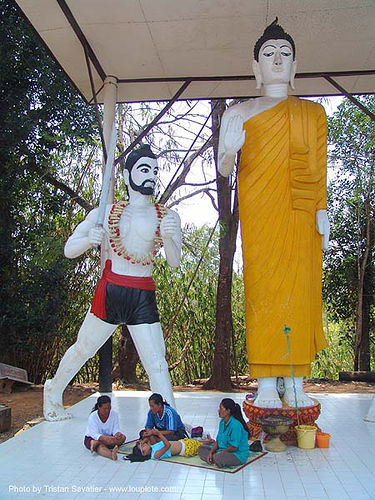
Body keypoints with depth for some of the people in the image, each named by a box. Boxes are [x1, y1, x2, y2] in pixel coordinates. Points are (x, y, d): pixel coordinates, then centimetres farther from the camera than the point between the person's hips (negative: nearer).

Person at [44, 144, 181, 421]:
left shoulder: (168, 216, 4)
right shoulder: (106, 212, 2)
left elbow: (174, 262, -2)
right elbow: (69, 250, 3)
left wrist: (168, 237, -23)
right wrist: (89, 239, -19)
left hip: (145, 297, 1)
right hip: (110, 291, 0)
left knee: (157, 364, -5)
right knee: (83, 349, 15)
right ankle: (53, 391, 42)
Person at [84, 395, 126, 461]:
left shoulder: (114, 414, -9)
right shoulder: (93, 417, -19)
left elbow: (116, 429, -11)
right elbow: (95, 435, -27)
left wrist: (117, 434, -36)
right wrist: (105, 438, -46)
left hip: (108, 437, 4)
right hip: (92, 438, -4)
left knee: (122, 437, -24)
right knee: (100, 446, -38)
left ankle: (96, 443, -30)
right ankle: (111, 454, -69)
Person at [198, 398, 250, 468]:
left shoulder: (236, 425, -24)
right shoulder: (222, 422, 4)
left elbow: (234, 447, -23)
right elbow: (218, 440, 7)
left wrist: (218, 454, -17)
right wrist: (211, 452, -9)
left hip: (238, 455, -9)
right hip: (223, 449, 9)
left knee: (218, 458, -36)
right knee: (201, 449, 3)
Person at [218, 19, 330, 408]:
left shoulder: (313, 112, 20)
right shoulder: (239, 113, 15)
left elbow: (319, 170, 13)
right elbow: (223, 170, 12)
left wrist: (322, 211, 0)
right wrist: (229, 148, -9)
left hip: (300, 212, 2)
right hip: (258, 208, -1)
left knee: (300, 289, -4)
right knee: (263, 288, -8)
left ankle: (295, 385, 3)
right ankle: (266, 386, -4)